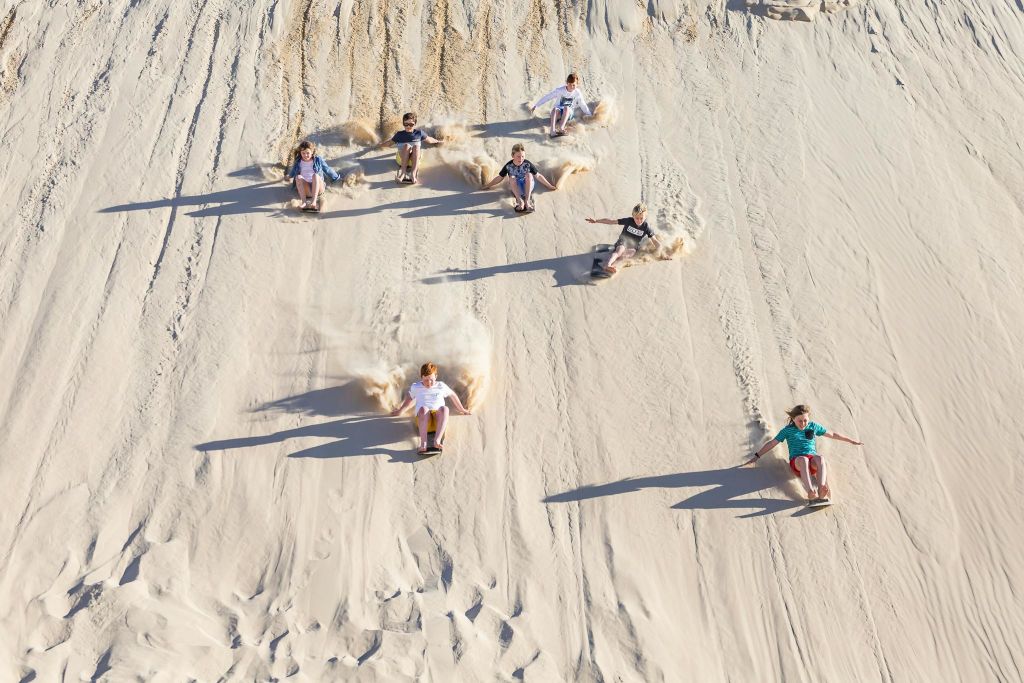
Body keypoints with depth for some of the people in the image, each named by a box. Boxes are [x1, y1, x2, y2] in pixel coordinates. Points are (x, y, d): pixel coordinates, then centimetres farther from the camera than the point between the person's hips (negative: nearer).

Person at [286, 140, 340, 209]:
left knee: (315, 175, -33)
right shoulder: (298, 162, 9)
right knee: (298, 177, -29)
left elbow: (327, 170, 18)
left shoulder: (318, 159, 6)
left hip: (317, 188, -1)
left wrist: (336, 177, 26)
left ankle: (314, 201, -53)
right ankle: (304, 202, -47)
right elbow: (292, 172, 30)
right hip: (305, 189, 1)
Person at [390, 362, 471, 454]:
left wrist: (462, 409, 35)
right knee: (423, 409, -40)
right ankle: (423, 444, -54)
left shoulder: (441, 386, 15)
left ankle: (437, 440, -54)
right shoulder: (415, 387, 15)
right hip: (423, 416, 0)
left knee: (444, 408, -38)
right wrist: (400, 410, 43)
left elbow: (453, 395, 29)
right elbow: (410, 398, 33)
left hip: (438, 416, 0)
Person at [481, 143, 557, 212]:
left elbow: (538, 176, -1)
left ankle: (527, 200, -38)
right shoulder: (508, 166, -8)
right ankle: (520, 201, -42)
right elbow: (499, 177, 5)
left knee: (529, 175, -29)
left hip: (528, 187, -1)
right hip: (516, 189, 1)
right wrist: (488, 185, 9)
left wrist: (549, 186, 2)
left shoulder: (528, 164, -9)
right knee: (512, 178, -29)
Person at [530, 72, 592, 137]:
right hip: (558, 112, 0)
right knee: (554, 109, -38)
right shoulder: (560, 90, -9)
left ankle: (561, 128, -53)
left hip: (568, 113, 0)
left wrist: (589, 115, 15)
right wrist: (536, 106, -11)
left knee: (566, 108, -36)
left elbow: (583, 104, 10)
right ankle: (553, 131, -57)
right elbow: (547, 97, -8)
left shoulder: (578, 93, -5)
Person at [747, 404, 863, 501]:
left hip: (812, 458, 2)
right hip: (796, 461, -2)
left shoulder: (813, 426, 18)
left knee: (820, 458, -36)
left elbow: (832, 434, 28)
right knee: (803, 460, -41)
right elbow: (772, 443, 13)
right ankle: (811, 492, -60)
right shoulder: (788, 430, 11)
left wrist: (852, 441, 32)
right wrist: (757, 456, 8)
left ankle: (822, 490, -58)